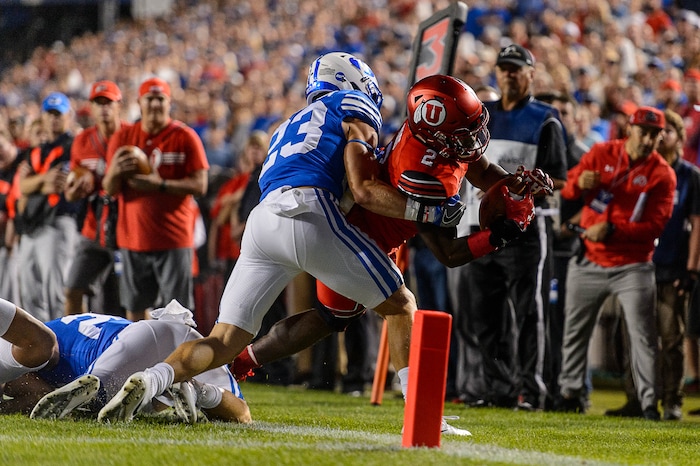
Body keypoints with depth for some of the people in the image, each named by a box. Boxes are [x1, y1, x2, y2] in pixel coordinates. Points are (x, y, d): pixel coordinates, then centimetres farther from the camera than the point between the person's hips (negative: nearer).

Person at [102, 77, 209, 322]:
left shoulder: (185, 137, -2)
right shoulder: (122, 138, 8)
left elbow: (200, 185, -8)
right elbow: (110, 189, 7)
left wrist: (161, 185, -18)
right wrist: (114, 173, -16)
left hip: (174, 238, -4)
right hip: (133, 237, 4)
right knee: (134, 307, 8)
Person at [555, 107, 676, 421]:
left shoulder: (662, 174, -7)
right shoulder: (601, 154, 1)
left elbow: (655, 226, -13)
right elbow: (567, 191, 2)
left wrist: (611, 230, -24)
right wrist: (579, 183, -23)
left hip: (632, 267, -3)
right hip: (589, 262, 3)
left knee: (642, 334, -8)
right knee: (575, 329, 10)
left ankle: (649, 402, -5)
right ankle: (570, 392, 22)